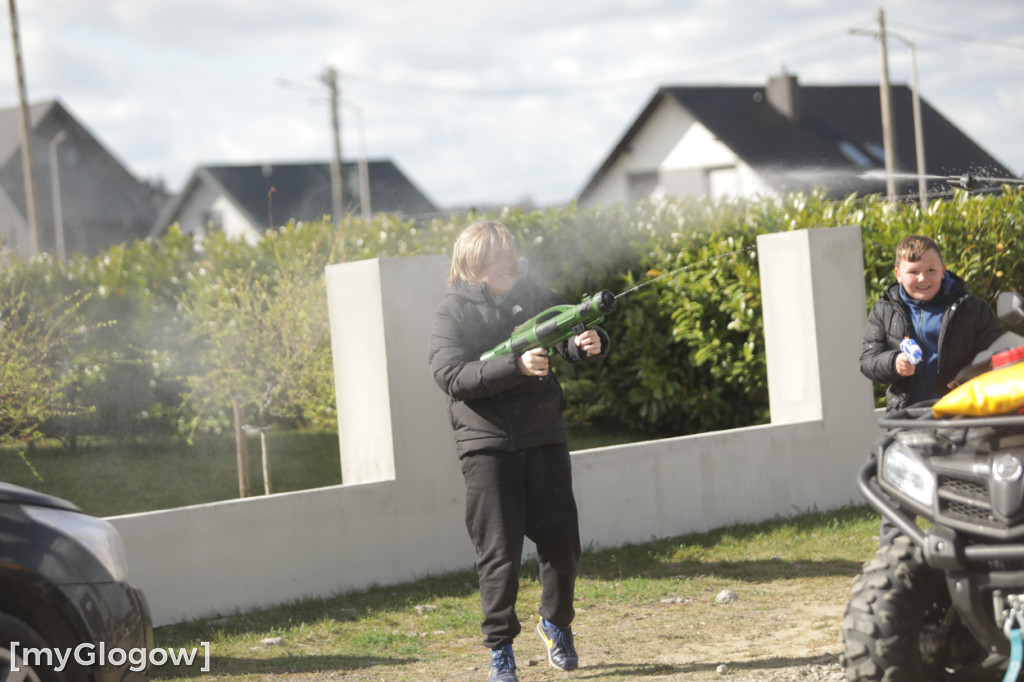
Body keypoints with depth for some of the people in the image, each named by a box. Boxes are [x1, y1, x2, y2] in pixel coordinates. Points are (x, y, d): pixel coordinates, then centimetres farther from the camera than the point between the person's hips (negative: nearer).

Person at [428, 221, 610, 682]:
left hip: (544, 439, 3)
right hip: (487, 444, -3)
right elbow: (451, 377, -16)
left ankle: (556, 623, 31)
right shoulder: (452, 314, -3)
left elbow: (571, 339, 1)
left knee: (561, 543, 6)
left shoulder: (536, 298, 8)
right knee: (499, 553, -4)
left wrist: (590, 344, -24)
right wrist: (516, 366, -27)